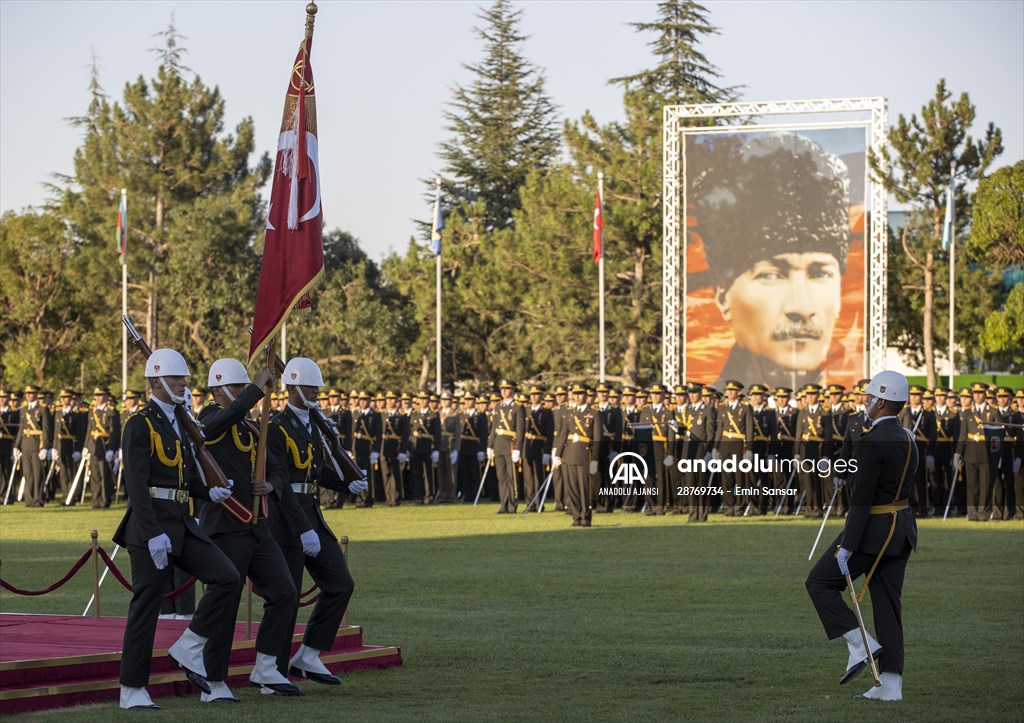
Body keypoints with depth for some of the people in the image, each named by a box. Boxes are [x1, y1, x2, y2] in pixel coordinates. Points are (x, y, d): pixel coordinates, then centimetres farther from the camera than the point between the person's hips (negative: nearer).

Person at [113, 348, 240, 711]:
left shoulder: (181, 424, 17)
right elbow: (136, 483, -16)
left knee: (226, 577, -7)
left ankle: (188, 650, 4)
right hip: (151, 521, -7)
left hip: (182, 523, 8)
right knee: (146, 603, -4)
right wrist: (153, 534, -23)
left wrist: (210, 493, 0)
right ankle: (132, 691, 4)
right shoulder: (140, 425, -9)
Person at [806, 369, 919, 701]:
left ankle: (860, 644, -3)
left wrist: (846, 547, -20)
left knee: (820, 582, 6)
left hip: (873, 529, -9)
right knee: (887, 603, 9)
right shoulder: (907, 440, 10)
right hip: (902, 528, 9)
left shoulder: (872, 441, -19)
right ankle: (891, 684, 7)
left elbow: (862, 499, -22)